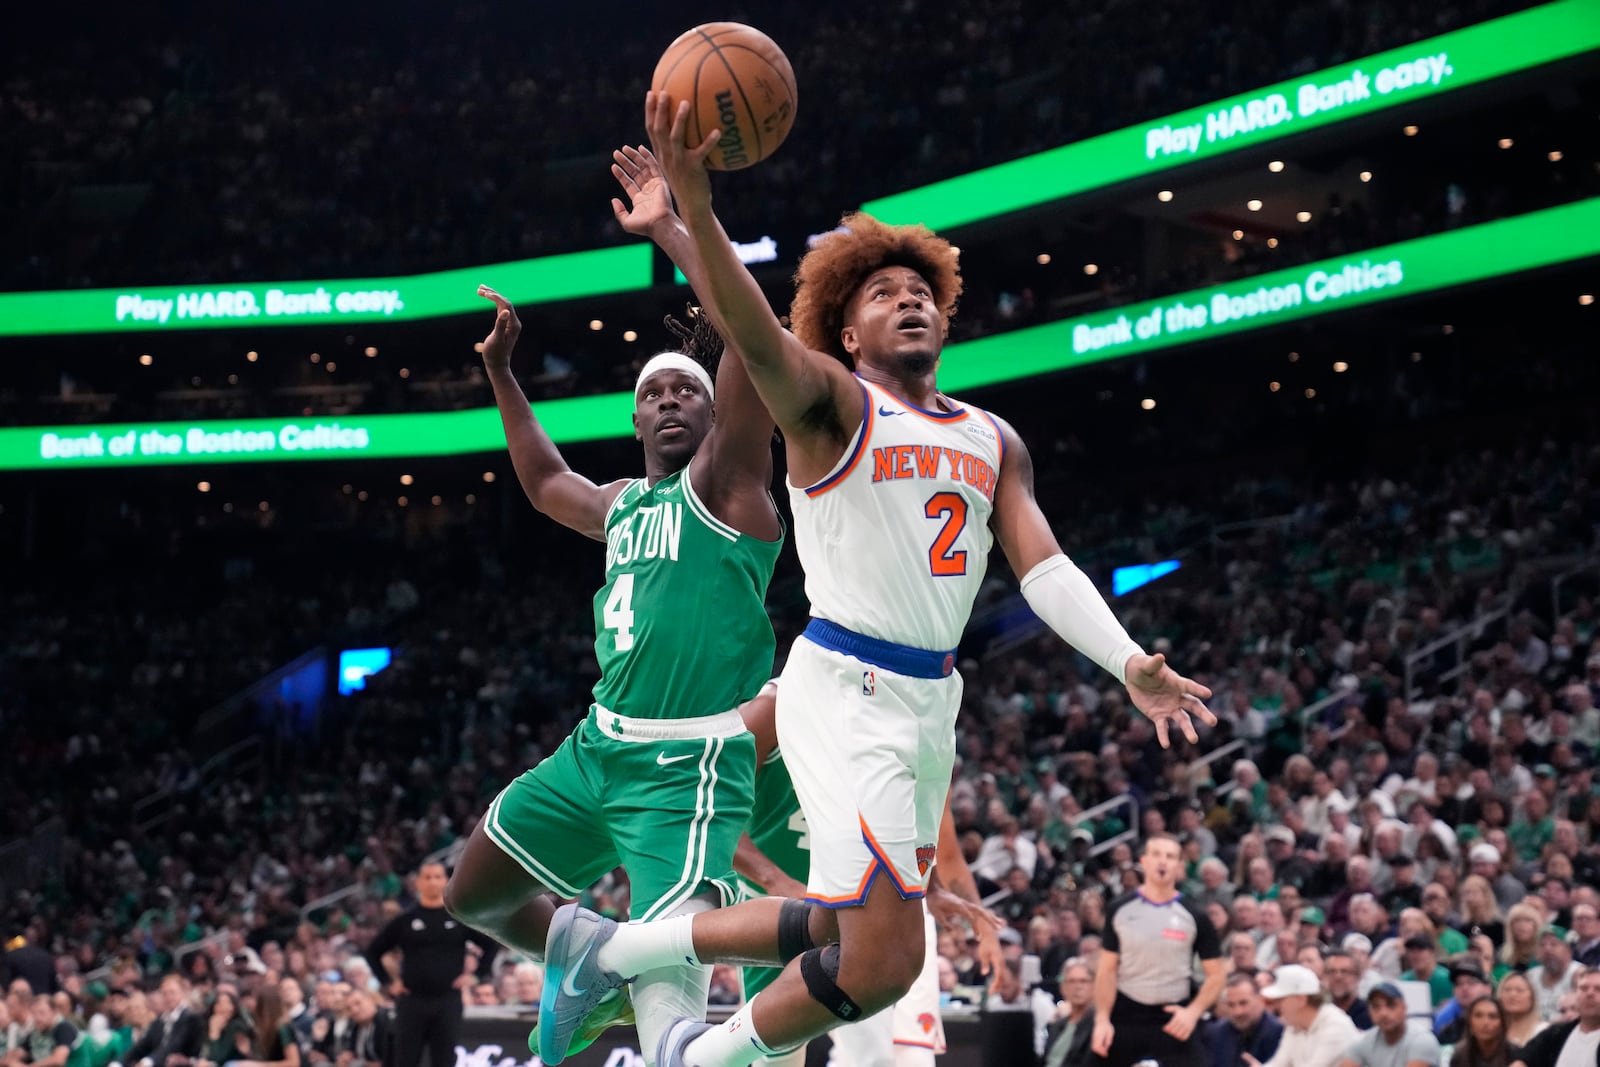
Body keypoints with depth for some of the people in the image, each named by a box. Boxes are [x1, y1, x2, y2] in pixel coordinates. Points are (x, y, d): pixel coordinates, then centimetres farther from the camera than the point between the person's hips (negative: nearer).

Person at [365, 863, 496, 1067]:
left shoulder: (460, 917, 4)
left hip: (448, 1001, 0)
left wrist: (477, 974, 1)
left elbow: (492, 944, 11)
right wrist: (387, 982, 4)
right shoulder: (405, 920, 5)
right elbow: (373, 950, 12)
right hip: (411, 1001, 0)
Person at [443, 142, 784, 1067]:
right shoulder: (622, 504, 17)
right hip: (598, 749, 8)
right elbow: (545, 483, 41)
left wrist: (673, 227, -18)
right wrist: (501, 373, 36)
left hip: (688, 769, -8)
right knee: (472, 897, 18)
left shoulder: (725, 485, -5)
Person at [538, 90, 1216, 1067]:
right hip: (844, 689, -8)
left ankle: (610, 949, 31)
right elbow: (756, 337, -23)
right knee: (885, 960, -16)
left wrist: (1129, 664, -10)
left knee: (842, 930, 16)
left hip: (932, 700, 8)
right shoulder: (832, 402, -4)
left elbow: (1045, 566, 7)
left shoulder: (993, 443, 15)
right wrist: (695, 207, -41)